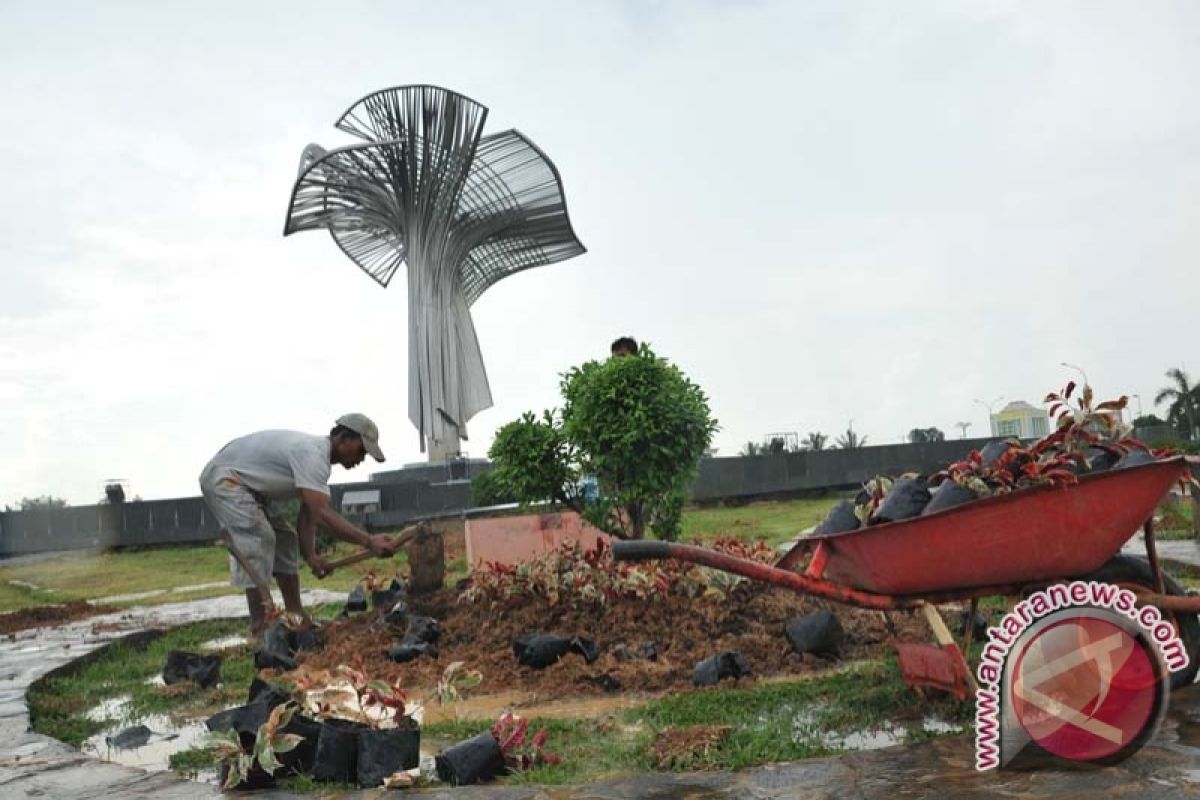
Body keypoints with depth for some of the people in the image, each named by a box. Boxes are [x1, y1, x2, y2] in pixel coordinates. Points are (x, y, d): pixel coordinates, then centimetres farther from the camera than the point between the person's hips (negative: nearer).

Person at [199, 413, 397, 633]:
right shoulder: (313, 453, -30)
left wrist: (310, 555, -10)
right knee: (258, 539, -22)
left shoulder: (319, 454, 3)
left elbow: (308, 513, 1)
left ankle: (296, 616, 12)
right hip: (222, 477, -11)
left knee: (284, 540, 9)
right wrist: (369, 542, -42)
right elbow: (321, 514, -39)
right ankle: (260, 626, -21)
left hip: (247, 484, 11)